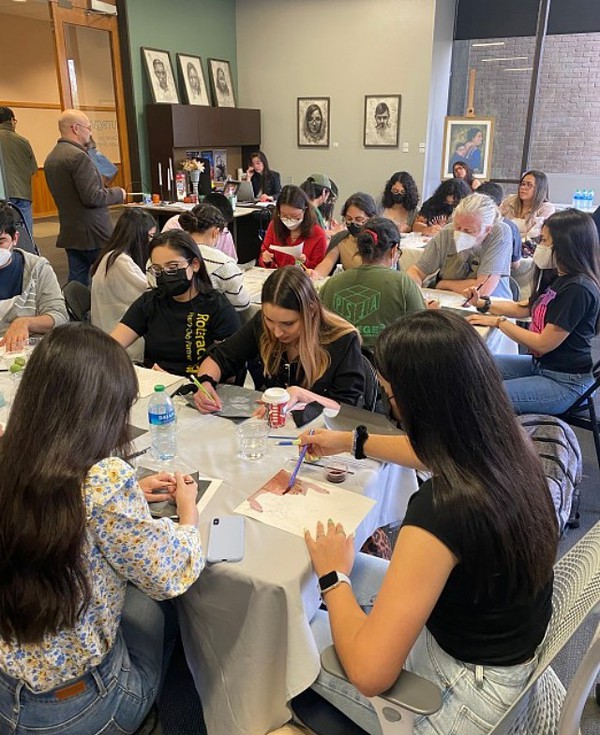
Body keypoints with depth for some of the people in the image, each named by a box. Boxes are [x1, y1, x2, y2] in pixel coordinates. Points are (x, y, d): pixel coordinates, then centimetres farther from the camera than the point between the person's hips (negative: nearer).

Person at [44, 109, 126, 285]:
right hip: (93, 233, -9)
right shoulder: (78, 156, -17)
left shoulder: (51, 158, 12)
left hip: (69, 233, 9)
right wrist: (118, 193, -5)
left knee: (77, 281, 11)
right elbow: (93, 197, -21)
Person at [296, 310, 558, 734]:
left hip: (468, 695, -6)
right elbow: (448, 453, 11)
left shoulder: (440, 515, -38)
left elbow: (370, 674, -32)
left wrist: (332, 575, -16)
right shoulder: (507, 444, -14)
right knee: (349, 566, 18)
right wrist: (352, 442, 19)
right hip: (509, 644, 7)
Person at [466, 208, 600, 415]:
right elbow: (524, 308, 20)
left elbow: (543, 344, -22)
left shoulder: (578, 289, -23)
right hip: (540, 365, 10)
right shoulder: (559, 279, 8)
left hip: (565, 383, -10)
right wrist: (482, 303, 7)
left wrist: (499, 322, -11)